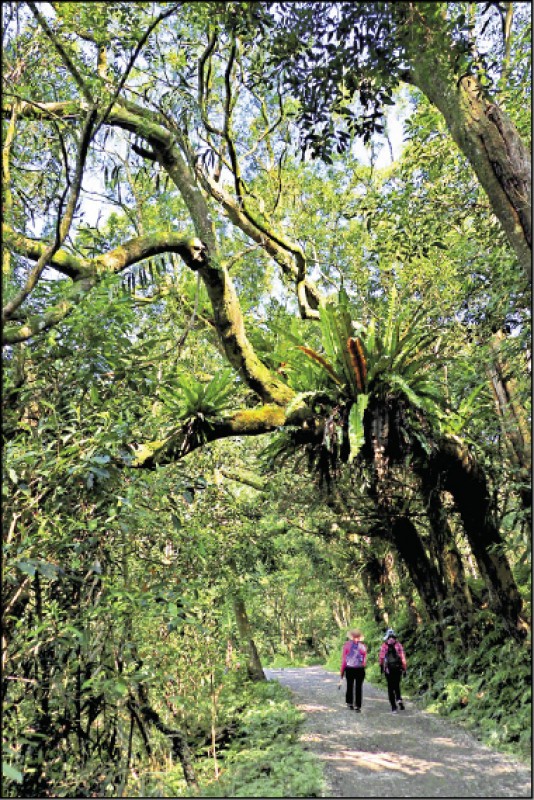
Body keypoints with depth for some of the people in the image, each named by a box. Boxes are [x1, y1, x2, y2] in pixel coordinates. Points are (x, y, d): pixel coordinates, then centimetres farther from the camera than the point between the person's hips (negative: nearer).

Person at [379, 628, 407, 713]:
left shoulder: (384, 645, -4)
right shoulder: (398, 645, -1)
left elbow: (381, 657, -4)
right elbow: (403, 657, -4)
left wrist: (381, 667, 9)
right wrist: (404, 669, 1)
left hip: (388, 669, -1)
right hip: (398, 668, 1)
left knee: (390, 687, 8)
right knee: (397, 685, 20)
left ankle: (394, 707, 5)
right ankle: (399, 699, -4)